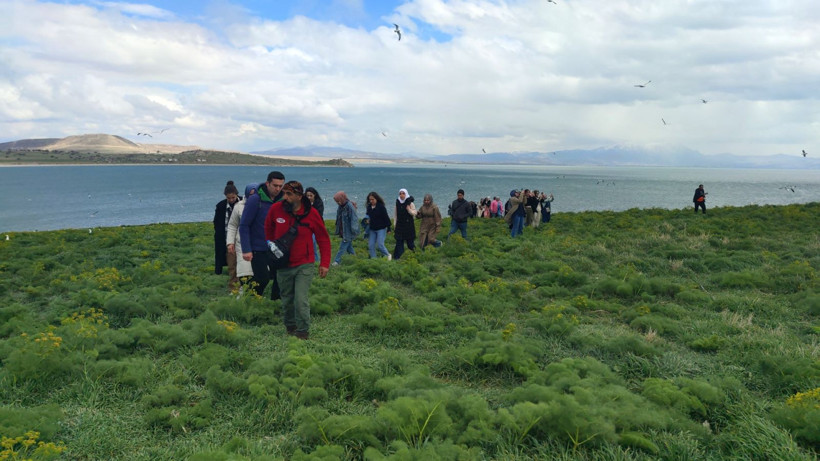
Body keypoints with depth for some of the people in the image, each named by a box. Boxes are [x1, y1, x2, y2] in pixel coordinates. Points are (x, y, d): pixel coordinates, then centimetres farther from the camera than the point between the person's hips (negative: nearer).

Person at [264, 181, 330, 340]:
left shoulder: (311, 213, -12)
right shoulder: (276, 209, -8)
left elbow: (324, 239, -2)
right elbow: (268, 229, 14)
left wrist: (325, 263, -5)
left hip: (304, 265, -3)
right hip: (283, 265, 3)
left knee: (301, 300, -11)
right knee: (287, 300, 15)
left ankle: (302, 332, 3)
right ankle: (289, 327, 35)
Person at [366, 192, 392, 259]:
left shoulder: (381, 207, -12)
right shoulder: (369, 207, 6)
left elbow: (386, 218, -10)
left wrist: (388, 228, -11)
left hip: (381, 229, -6)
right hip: (372, 229, 6)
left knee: (380, 245, -10)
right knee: (371, 246, 2)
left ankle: (388, 255, 14)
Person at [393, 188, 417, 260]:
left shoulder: (410, 203, -4)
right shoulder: (397, 203, 7)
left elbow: (414, 213, -5)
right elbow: (396, 215, 12)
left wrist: (409, 209, -22)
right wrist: (395, 225, 10)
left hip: (409, 225, -3)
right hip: (400, 225, 3)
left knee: (410, 241, 3)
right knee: (399, 241, -1)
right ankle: (397, 257, -1)